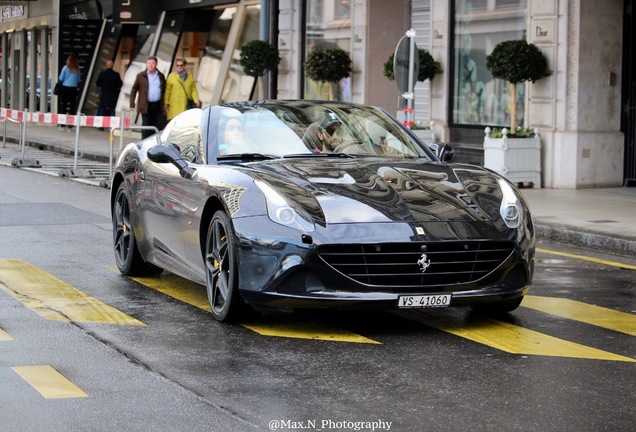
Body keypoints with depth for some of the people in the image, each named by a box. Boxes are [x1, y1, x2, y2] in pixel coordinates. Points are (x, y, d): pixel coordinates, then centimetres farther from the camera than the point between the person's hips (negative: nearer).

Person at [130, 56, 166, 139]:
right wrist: (132, 104, -3)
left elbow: (164, 91, 13)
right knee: (146, 126, -3)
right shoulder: (141, 76, 3)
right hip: (146, 106, -3)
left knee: (156, 127, 6)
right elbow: (133, 90, 4)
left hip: (157, 106, 3)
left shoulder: (161, 76, 11)